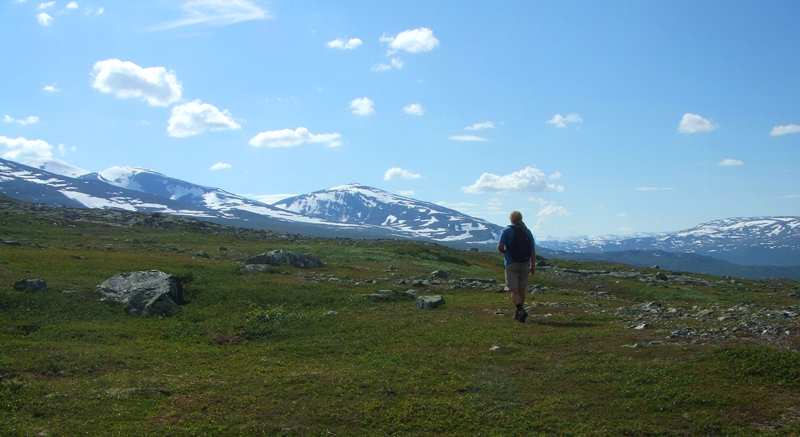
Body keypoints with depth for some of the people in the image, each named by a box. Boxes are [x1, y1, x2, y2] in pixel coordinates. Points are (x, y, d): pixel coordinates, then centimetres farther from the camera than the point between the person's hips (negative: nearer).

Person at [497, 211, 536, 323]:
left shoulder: (507, 230, -4)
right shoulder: (527, 231, 6)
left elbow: (500, 247, -12)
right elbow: (533, 250, 4)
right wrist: (533, 266, 9)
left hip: (511, 264, -4)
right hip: (524, 263, 4)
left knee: (514, 290, -4)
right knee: (521, 290, 15)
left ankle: (521, 310, -26)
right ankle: (518, 313, 25)